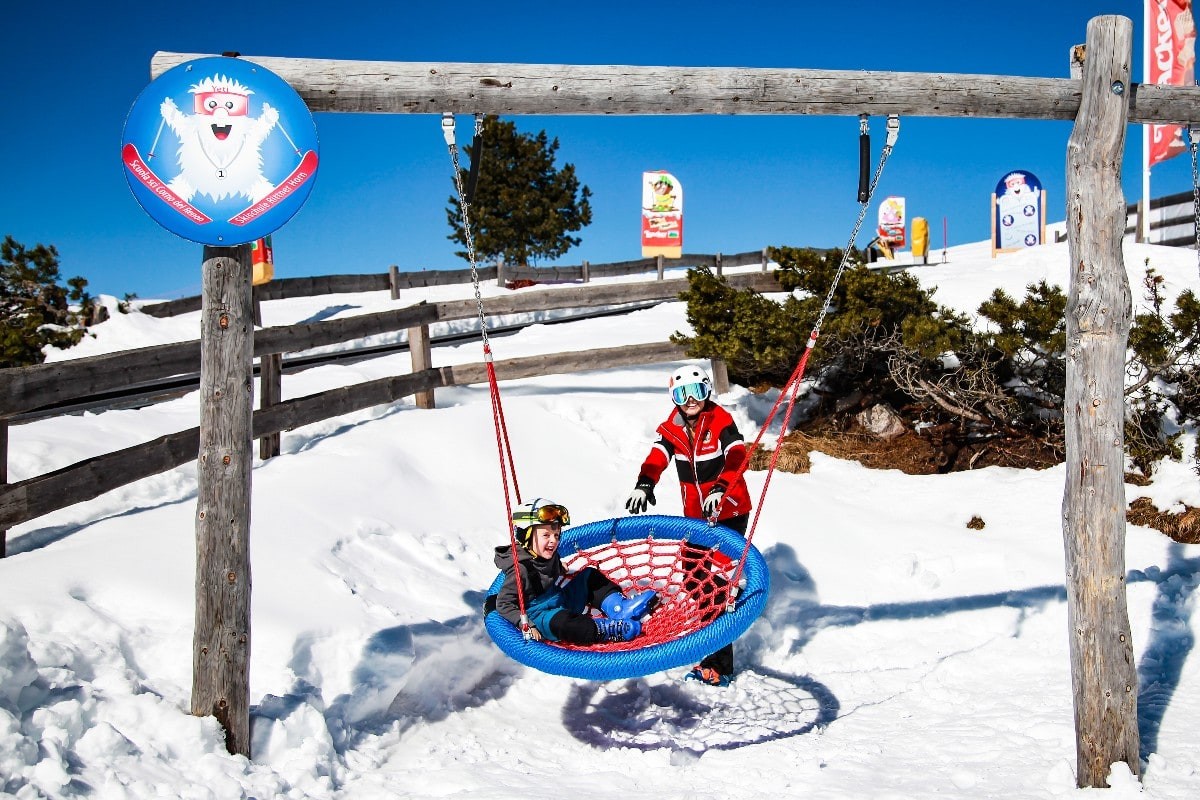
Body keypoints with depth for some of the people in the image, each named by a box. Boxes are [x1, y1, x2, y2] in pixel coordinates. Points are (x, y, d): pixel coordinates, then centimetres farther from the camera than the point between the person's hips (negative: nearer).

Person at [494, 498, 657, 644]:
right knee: (561, 623, -40)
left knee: (590, 576, 12)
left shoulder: (551, 556, 4)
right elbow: (504, 604, -19)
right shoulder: (520, 569, -20)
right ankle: (618, 629, -44)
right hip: (540, 613, -10)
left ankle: (620, 608, -7)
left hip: (563, 602, 10)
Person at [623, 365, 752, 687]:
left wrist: (720, 489, -45)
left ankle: (719, 666, -10)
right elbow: (657, 457, -16)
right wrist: (644, 484, -37)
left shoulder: (721, 421, -13)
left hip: (730, 512, -6)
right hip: (694, 515, 6)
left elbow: (737, 457, -28)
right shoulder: (671, 428, 1)